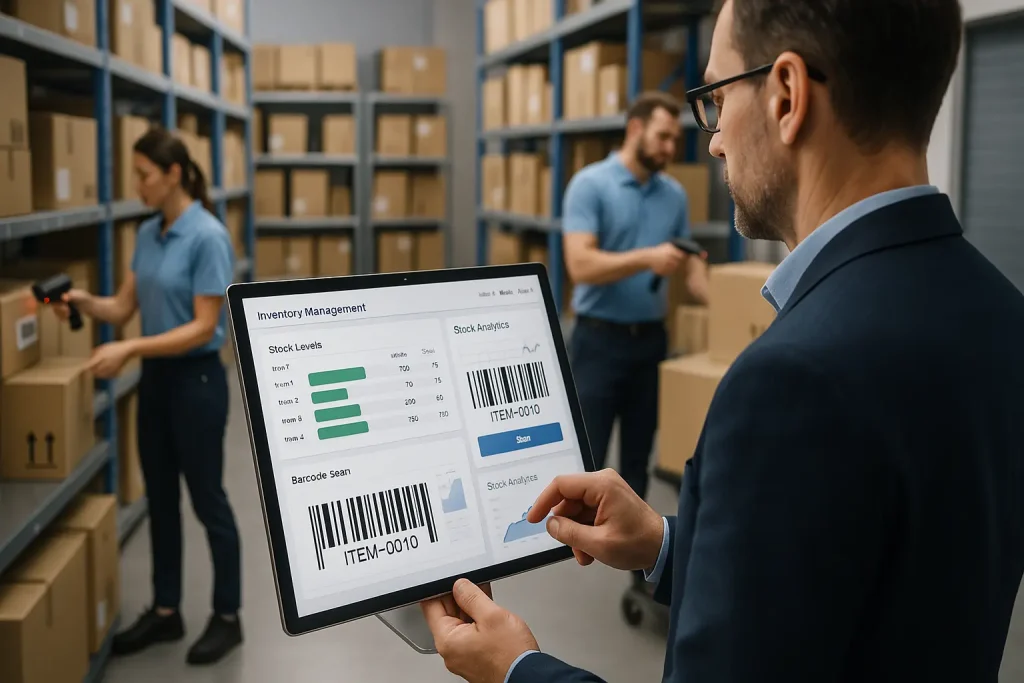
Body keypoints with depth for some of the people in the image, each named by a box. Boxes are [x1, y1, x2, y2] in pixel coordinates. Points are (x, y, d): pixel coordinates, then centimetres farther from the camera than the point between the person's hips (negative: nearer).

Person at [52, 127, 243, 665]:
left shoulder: (207, 236, -19)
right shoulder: (147, 234, 7)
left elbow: (203, 327, -21)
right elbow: (124, 307, 10)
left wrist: (130, 349, -26)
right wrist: (86, 302, -11)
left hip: (197, 380, -8)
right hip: (155, 379, 8)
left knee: (207, 500, 3)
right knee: (161, 500, 14)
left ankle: (227, 617, 18)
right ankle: (165, 610, 28)